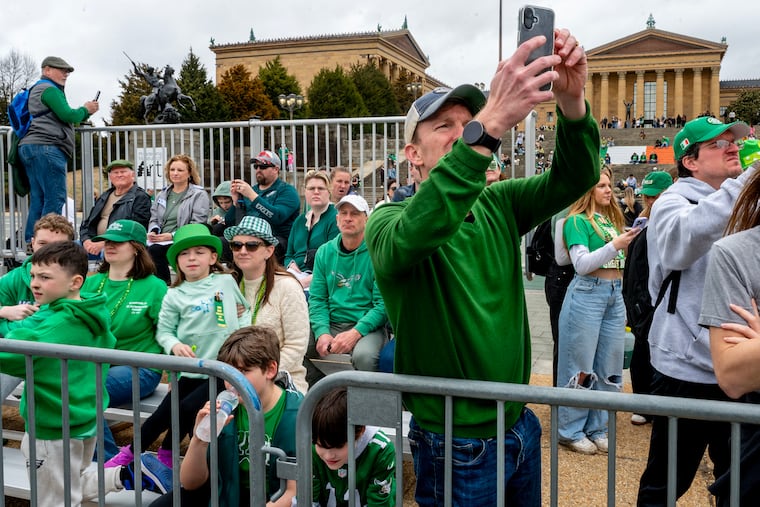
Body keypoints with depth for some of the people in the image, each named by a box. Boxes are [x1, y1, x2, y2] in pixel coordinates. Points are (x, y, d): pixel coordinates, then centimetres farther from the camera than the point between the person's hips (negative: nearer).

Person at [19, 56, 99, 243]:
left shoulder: (37, 89, 31)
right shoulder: (49, 89, -3)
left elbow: (61, 118, 26)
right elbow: (68, 116, -12)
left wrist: (85, 112, 15)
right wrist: (85, 110, 7)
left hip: (30, 147, 11)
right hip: (46, 147, -11)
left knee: (38, 199, 9)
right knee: (55, 198, -12)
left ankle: (31, 242, 10)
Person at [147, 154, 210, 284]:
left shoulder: (199, 195, 3)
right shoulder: (162, 194, 24)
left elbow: (197, 226, -7)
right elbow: (154, 219, 25)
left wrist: (172, 236, -16)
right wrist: (153, 232, 0)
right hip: (159, 240, 5)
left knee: (154, 250, -33)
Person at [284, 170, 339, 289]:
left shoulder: (335, 219, -2)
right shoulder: (300, 220, 21)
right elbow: (289, 255, 26)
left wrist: (307, 280, -20)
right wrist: (291, 264, 1)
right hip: (297, 273, 6)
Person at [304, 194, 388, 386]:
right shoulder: (325, 252, 10)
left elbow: (383, 304, -10)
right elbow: (317, 298, 7)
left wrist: (355, 333, -23)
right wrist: (322, 333, -11)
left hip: (366, 326, -4)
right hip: (330, 324, 5)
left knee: (364, 355, -36)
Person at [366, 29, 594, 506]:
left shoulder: (498, 205, 2)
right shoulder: (388, 220, -14)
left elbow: (574, 179, -12)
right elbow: (413, 236, -38)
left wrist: (572, 100, -31)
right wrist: (488, 128, -46)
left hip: (519, 425, 6)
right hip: (455, 444, -5)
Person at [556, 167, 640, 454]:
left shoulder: (612, 218, 15)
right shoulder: (578, 220, -6)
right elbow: (581, 264, -16)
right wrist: (614, 245, -23)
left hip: (615, 295, 7)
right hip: (587, 294, -7)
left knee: (608, 365, 10)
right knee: (581, 365, 0)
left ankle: (597, 427, 23)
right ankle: (571, 431, 12)